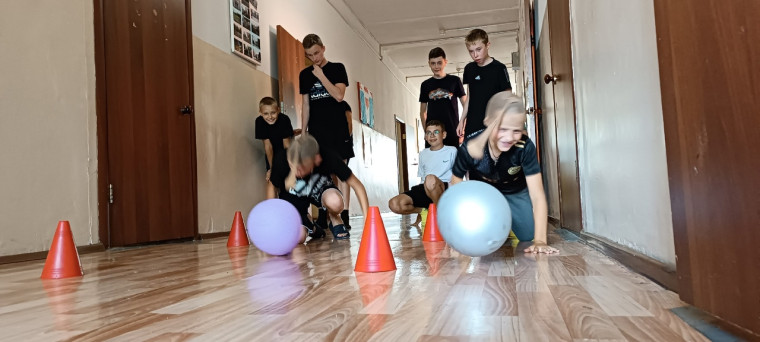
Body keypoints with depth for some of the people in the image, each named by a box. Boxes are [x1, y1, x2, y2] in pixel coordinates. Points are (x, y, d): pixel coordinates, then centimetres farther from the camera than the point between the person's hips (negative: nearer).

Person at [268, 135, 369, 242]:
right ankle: (306, 222, 15)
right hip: (293, 197, 0)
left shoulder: (329, 158, -33)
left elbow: (357, 185, -23)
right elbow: (272, 186, -11)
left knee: (335, 202, -36)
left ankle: (335, 220, 0)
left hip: (320, 189, 0)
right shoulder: (281, 160, -32)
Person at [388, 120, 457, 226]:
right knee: (394, 204, -21)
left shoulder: (452, 151, 8)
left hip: (445, 190, -4)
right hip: (425, 191, 4)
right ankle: (422, 211, 6)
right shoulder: (423, 154, 21)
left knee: (431, 179, -41)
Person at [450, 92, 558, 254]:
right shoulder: (469, 148, -35)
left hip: (516, 192, 1)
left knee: (528, 235, -8)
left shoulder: (525, 147, -35)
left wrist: (540, 241, -40)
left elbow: (537, 196, -33)